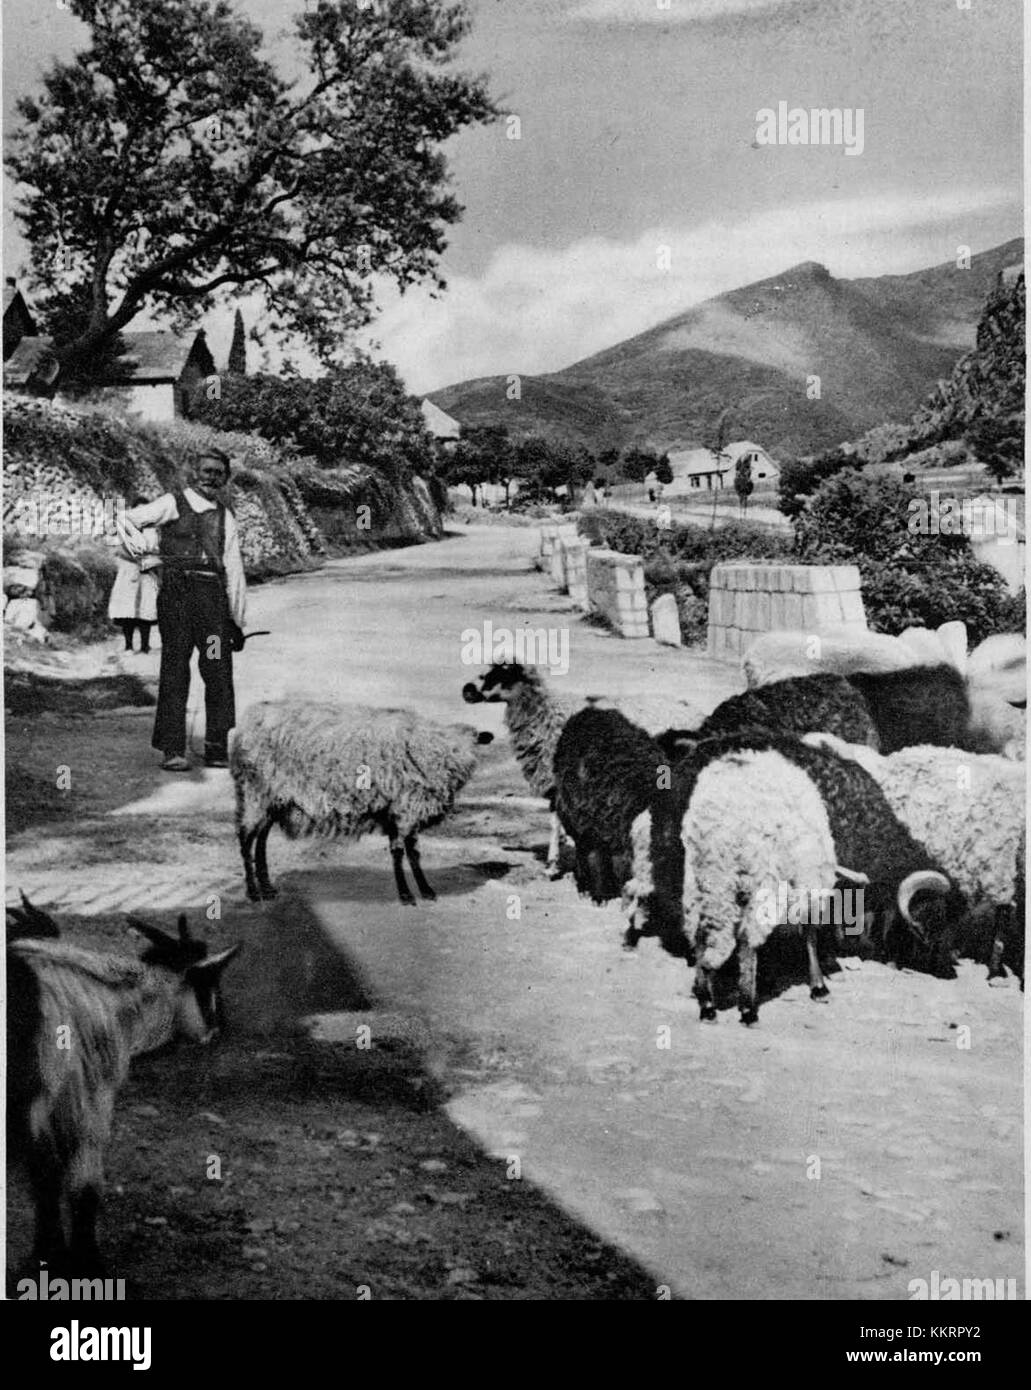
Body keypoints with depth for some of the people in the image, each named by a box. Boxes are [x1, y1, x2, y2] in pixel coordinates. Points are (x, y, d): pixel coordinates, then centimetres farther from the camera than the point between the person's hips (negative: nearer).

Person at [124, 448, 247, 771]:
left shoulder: (225, 517, 19)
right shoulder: (172, 503, 7)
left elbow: (234, 571, 18)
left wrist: (238, 621, 15)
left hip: (213, 595, 3)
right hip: (177, 590, -3)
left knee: (219, 673, -3)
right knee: (175, 672, -4)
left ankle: (217, 749, 5)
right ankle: (172, 750, -2)